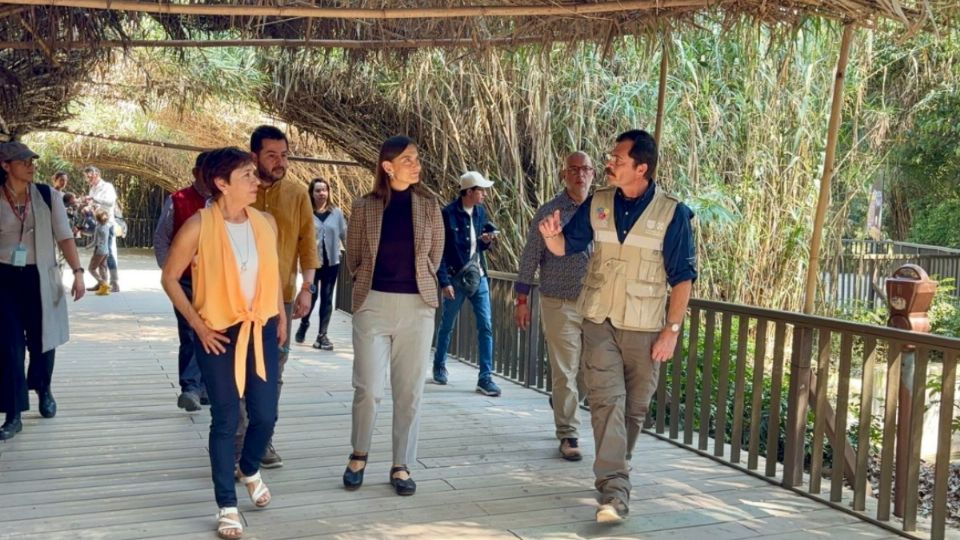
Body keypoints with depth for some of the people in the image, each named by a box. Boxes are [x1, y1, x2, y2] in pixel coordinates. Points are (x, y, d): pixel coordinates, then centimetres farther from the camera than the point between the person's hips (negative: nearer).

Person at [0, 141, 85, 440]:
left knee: (42, 339, 12)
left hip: (41, 277, 1)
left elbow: (64, 236, -2)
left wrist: (78, 271, -12)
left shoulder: (48, 196, -2)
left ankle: (44, 390, 40)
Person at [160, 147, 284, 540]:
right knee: (225, 420, 2)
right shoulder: (199, 226, -12)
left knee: (266, 415, 7)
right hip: (219, 334, -4)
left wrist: (280, 315, 11)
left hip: (262, 331, 4)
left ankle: (249, 470, 39)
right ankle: (227, 506, 15)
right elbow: (169, 277, -4)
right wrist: (197, 324, -8)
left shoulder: (266, 223, 1)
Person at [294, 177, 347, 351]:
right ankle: (304, 324, 33)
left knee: (327, 298, 5)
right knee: (311, 295, 4)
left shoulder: (337, 213, 2)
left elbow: (344, 235, 7)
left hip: (332, 261, 2)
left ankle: (322, 334, 13)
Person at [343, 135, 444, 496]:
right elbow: (353, 258, 9)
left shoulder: (428, 206, 2)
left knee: (409, 391, 4)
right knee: (368, 388, -2)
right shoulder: (364, 206, -1)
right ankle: (358, 456, 21)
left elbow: (435, 256, 11)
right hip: (373, 304, -1)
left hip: (417, 306, 1)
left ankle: (401, 466, 15)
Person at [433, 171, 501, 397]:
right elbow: (440, 250, -12)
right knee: (447, 325, 12)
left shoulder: (480, 212, 6)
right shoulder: (448, 214, -12)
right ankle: (439, 367, 32)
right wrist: (444, 282, -15)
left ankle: (485, 378, 0)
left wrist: (486, 240, -6)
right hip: (455, 277, -5)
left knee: (485, 326, -3)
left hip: (478, 276, 5)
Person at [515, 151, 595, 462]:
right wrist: (522, 299, -2)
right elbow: (530, 257, 1)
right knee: (565, 371, -2)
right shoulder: (549, 212, -1)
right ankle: (568, 436, 8)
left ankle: (562, 402, 38)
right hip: (559, 304, -3)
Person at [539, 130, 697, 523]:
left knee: (634, 406, 11)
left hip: (645, 328, -1)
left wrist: (672, 330, -10)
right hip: (600, 322, 1)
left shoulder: (672, 213, -8)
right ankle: (615, 492, -9)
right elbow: (564, 247, 8)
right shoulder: (597, 204, 2)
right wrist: (551, 234, -16)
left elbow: (682, 277, -6)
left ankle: (614, 472, 33)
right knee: (607, 401, -8)